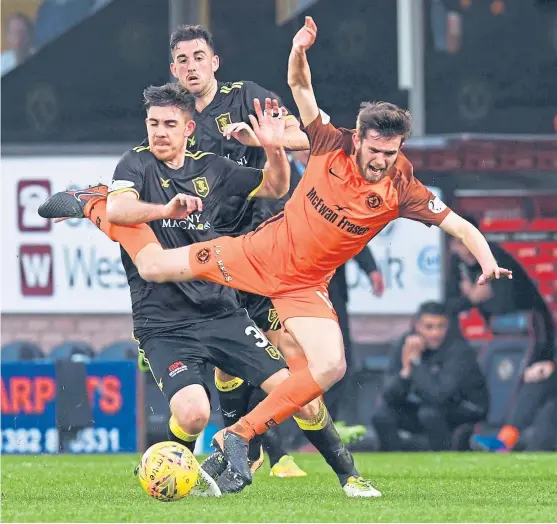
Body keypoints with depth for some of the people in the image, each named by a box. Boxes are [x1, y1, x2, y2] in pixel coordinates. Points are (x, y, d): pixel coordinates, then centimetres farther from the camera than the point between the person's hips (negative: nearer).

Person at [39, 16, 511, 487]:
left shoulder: (401, 189, -16)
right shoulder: (331, 145, -15)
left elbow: (461, 226, -15)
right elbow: (300, 87, -10)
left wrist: (488, 263, -33)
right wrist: (299, 51, -30)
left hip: (305, 286, 0)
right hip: (262, 251, 0)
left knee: (331, 367, -21)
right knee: (154, 266, 4)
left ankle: (239, 436, -8)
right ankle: (96, 205, 34)